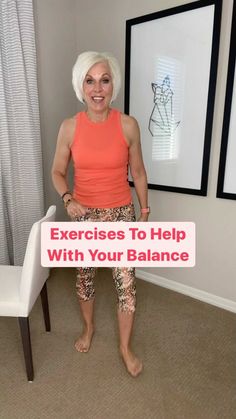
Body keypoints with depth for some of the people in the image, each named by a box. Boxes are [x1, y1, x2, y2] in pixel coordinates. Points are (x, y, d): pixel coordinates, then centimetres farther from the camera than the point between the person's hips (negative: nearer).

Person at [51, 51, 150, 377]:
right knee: (84, 276, 17)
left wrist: (145, 211, 5)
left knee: (126, 283, 4)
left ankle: (126, 347, 29)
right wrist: (68, 199, -17)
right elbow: (57, 171, 2)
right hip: (83, 215, 1)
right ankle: (89, 327, 46)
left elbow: (138, 172, 2)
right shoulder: (69, 127, -6)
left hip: (121, 214, -1)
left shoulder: (128, 125, -7)